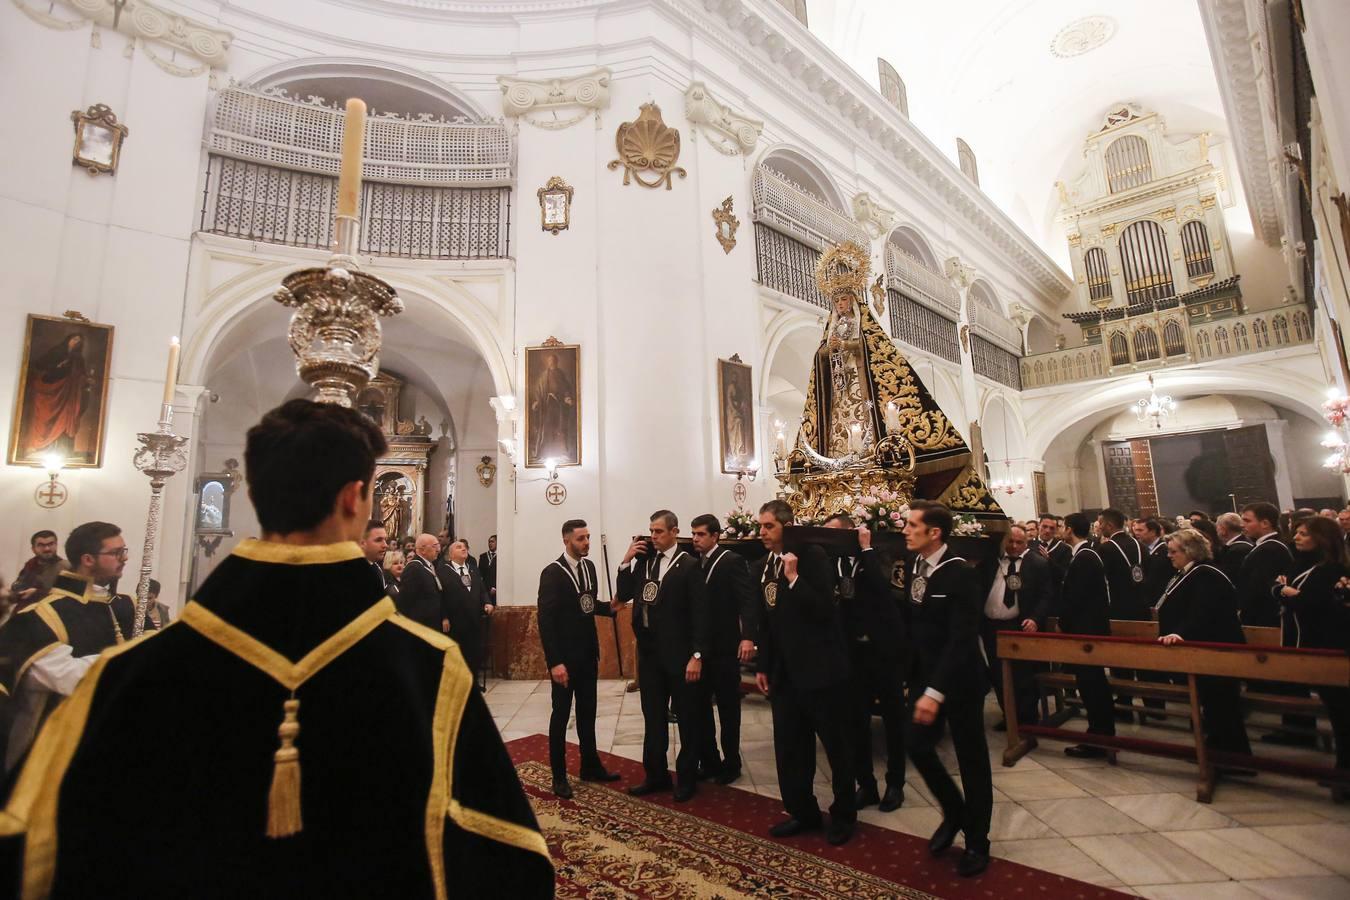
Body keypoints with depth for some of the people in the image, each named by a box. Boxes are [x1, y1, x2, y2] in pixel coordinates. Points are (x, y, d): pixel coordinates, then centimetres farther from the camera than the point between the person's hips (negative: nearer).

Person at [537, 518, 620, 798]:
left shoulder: (589, 566, 3)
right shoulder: (552, 573, -18)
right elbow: (545, 620, -19)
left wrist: (609, 606, -6)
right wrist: (555, 662, -21)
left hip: (588, 654, 7)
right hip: (565, 657, -6)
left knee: (587, 712, 18)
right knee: (561, 715, 8)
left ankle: (590, 766, 33)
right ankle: (559, 776, 23)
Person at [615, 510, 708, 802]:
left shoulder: (689, 565, -11)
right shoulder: (644, 561, 5)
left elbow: (699, 614, -12)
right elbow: (623, 596, 5)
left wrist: (697, 655, -16)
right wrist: (626, 562, -6)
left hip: (679, 654, -5)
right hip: (649, 652, 5)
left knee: (687, 717, 10)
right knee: (653, 717, 16)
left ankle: (687, 777, 26)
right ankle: (656, 774, 30)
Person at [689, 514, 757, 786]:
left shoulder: (733, 561, -9)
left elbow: (747, 600, -17)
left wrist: (748, 637, -28)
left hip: (724, 647, -5)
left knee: (728, 707, 9)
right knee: (700, 706, 12)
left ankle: (731, 764, 24)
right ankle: (708, 761, 27)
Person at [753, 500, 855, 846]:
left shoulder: (812, 556, -12)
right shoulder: (761, 568, 7)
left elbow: (825, 609, -20)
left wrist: (793, 577, -26)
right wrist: (762, 667, 12)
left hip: (820, 668, -6)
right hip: (784, 672, 6)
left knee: (836, 745, 11)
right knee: (789, 747, 13)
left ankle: (844, 815, 30)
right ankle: (803, 811, 31)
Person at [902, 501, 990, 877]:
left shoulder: (960, 574, -20)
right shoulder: (916, 568, 1)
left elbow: (962, 639, -25)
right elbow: (915, 625, 5)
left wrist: (936, 691, -28)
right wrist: (912, 678, 6)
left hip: (959, 680, -6)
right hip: (925, 677, 6)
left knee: (971, 758, 10)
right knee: (918, 746, 7)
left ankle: (977, 842, 30)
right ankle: (954, 812, 34)